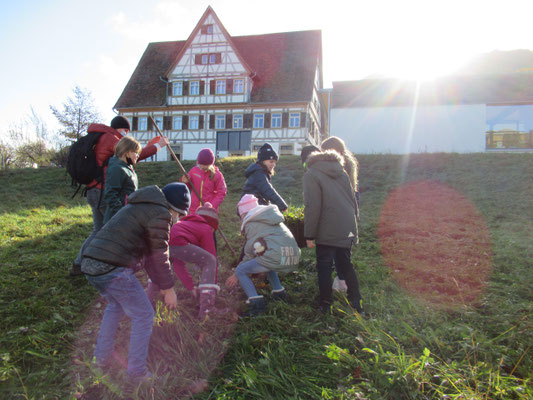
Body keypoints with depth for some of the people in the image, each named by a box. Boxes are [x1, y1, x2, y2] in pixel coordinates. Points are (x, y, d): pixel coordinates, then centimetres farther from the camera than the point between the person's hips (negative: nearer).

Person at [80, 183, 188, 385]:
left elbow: (149, 251, 28)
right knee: (143, 316, 7)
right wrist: (168, 288, 7)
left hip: (90, 263, 10)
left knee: (116, 305, 32)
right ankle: (136, 372, 15)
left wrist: (160, 283, 32)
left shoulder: (141, 206, 23)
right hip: (113, 269, -10)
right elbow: (159, 256, -5)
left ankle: (101, 358, 39)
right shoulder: (160, 213, -7)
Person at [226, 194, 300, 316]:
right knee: (264, 260, 35)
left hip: (276, 257, -8)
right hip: (294, 260, 8)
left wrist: (237, 276, 19)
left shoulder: (250, 223, 6)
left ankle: (257, 303, -7)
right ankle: (279, 292, 28)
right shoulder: (273, 215, 26)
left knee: (240, 270, 5)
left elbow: (250, 253, 8)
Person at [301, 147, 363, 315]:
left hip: (327, 232, -6)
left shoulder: (311, 175, -8)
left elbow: (312, 208, -15)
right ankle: (356, 302, 27)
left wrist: (309, 235, -9)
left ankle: (325, 304, 19)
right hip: (348, 229, 7)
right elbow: (353, 200, 16)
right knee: (346, 264, 20)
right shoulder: (341, 172, 13)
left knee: (324, 267, 9)